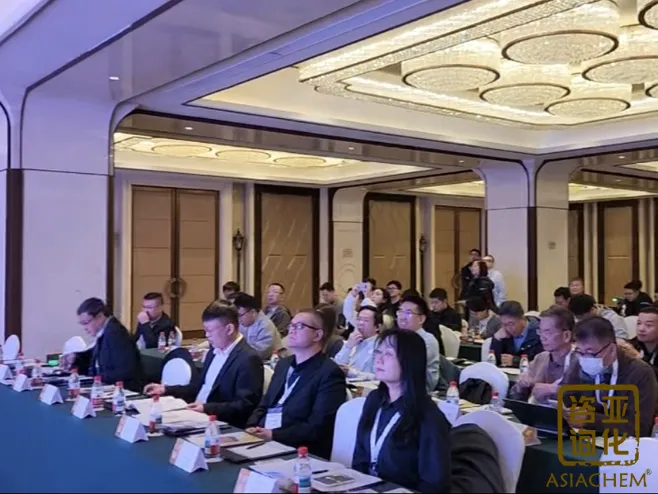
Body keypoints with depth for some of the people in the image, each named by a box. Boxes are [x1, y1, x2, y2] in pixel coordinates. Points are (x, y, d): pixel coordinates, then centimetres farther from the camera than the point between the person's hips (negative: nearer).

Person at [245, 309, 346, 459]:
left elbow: (317, 427, -17)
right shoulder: (283, 364, 16)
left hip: (299, 451, -7)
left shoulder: (329, 373, -10)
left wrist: (274, 435, -21)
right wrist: (252, 428, -3)